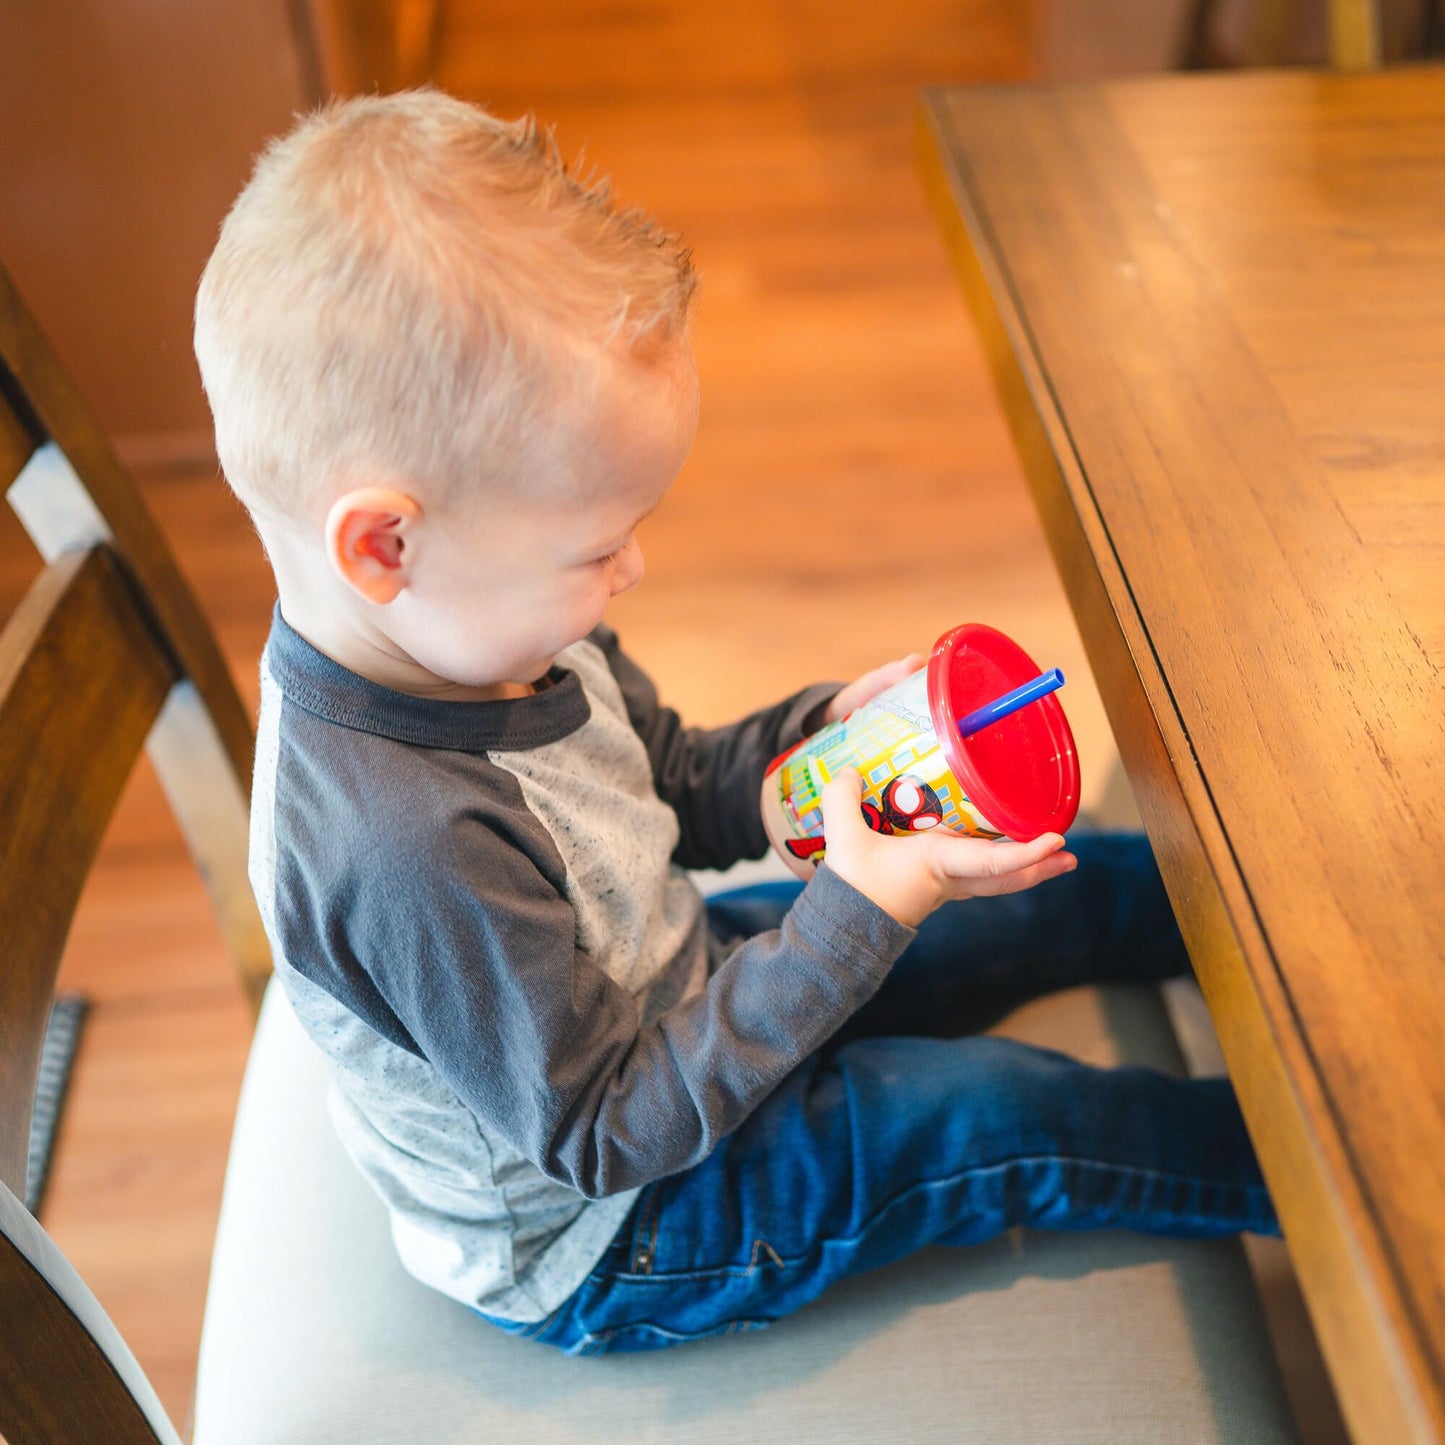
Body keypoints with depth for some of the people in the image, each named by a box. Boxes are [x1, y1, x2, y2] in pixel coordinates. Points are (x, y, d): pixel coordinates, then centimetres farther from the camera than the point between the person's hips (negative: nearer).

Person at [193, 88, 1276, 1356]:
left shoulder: (479, 631, -14)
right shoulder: (411, 847, -41)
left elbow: (681, 790, 3)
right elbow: (605, 1133, -30)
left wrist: (836, 725, -15)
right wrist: (859, 913, -31)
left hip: (673, 989, 7)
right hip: (590, 1243, -7)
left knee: (1037, 905, 7)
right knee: (995, 1114, -10)